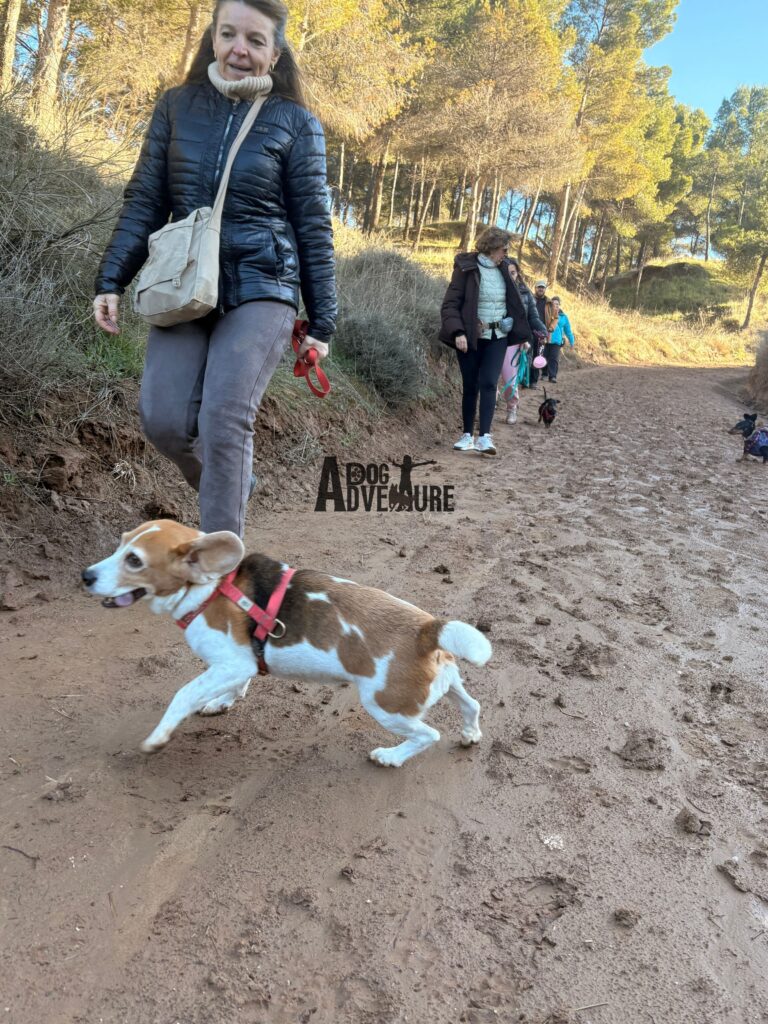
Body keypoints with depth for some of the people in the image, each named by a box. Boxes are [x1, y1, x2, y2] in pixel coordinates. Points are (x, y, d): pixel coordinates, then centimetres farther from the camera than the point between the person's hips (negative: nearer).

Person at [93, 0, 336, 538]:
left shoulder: (296, 123, 4)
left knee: (224, 422, -16)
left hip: (262, 290, -3)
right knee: (164, 419, -8)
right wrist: (112, 280, 2)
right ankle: (233, 483, 24)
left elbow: (313, 225, 3)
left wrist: (322, 320, -1)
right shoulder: (177, 107, 11)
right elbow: (144, 201, 11)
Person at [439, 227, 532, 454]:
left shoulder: (502, 269, 8)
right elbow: (450, 304, -12)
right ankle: (468, 436, 14)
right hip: (470, 337, -3)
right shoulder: (466, 268, -8)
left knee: (488, 384, -10)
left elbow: (514, 302, 19)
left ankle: (485, 437, -16)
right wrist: (457, 332, -25)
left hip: (497, 337, 3)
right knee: (470, 386, 4)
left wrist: (520, 332, 17)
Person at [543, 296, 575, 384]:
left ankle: (553, 376, -8)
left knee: (554, 359, -8)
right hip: (545, 340, 0)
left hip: (556, 341, 0)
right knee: (545, 358, 7)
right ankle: (544, 374, 23)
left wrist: (571, 341, 19)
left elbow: (568, 330, 17)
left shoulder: (563, 316, 10)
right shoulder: (547, 313, 3)